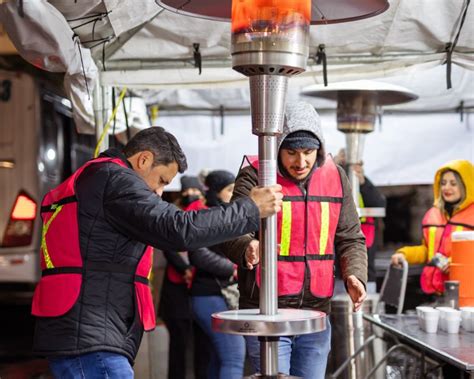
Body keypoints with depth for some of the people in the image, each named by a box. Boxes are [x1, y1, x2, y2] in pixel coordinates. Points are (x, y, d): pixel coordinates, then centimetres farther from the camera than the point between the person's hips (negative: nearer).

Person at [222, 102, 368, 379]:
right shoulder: (256, 175, -7)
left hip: (316, 314, 5)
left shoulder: (335, 177, 7)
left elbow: (350, 239, 11)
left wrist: (355, 274, -9)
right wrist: (247, 249, -39)